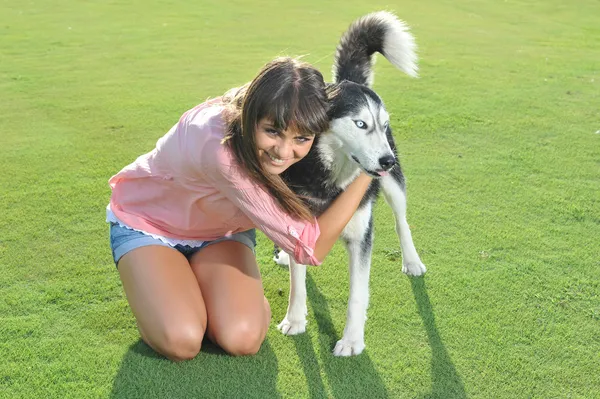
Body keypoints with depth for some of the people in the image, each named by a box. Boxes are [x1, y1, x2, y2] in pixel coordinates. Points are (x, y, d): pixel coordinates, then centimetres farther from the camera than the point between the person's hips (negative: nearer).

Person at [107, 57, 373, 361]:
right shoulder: (221, 150, -43)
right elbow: (311, 248, -39)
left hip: (220, 228, 4)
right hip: (147, 222, -4)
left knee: (243, 339, -20)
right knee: (182, 342, -26)